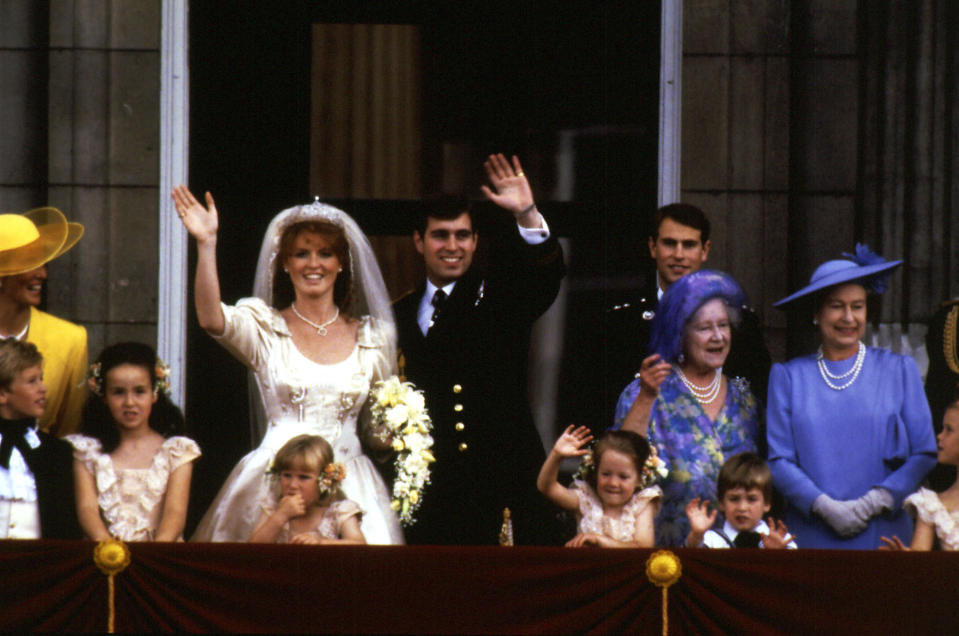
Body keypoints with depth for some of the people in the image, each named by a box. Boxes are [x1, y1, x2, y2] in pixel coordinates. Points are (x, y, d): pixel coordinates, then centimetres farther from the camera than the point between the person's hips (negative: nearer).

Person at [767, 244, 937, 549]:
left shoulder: (899, 370, 8)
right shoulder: (788, 376, 8)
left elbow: (925, 454, 5)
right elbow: (779, 461, 4)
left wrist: (876, 501, -9)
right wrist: (826, 506, -11)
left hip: (884, 533, 0)